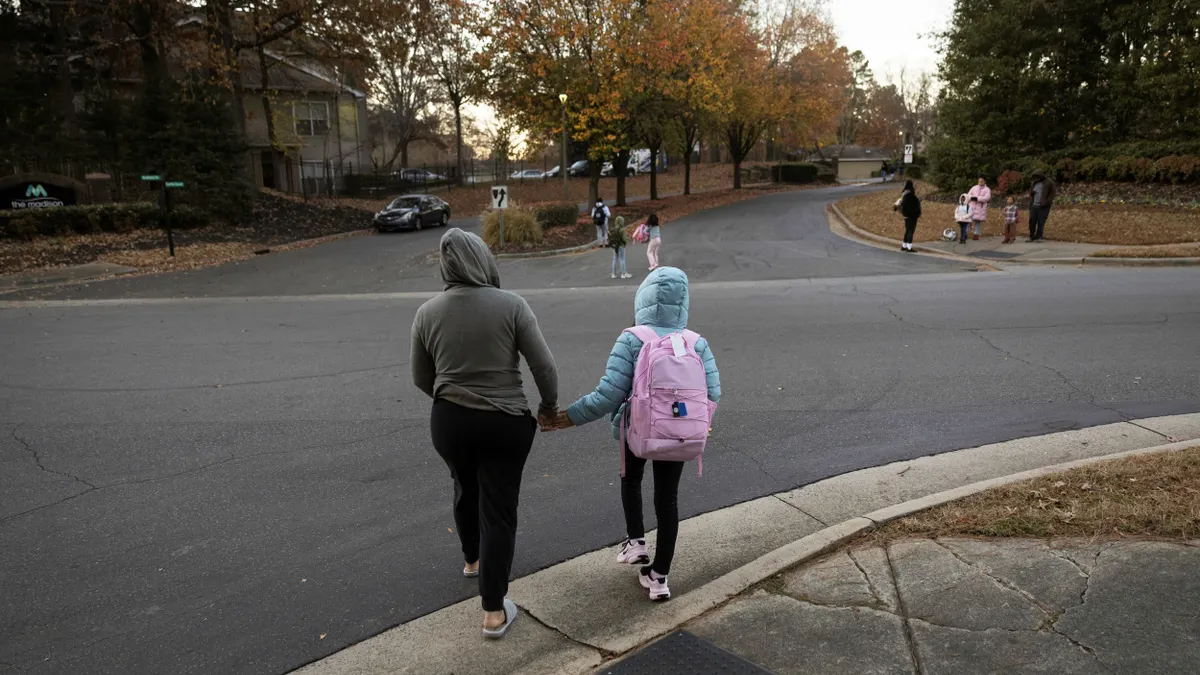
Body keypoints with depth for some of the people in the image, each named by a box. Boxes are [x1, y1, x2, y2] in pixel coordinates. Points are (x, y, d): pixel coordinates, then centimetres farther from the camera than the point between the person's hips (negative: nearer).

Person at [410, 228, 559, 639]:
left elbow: (421, 379, 6)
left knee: (465, 492, 27)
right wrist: (549, 405, 5)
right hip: (505, 423, -3)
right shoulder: (511, 305, -13)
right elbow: (544, 365, -12)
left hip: (449, 421, 3)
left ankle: (472, 560, 50)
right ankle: (494, 612, 10)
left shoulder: (427, 313, -3)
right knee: (498, 509, 5)